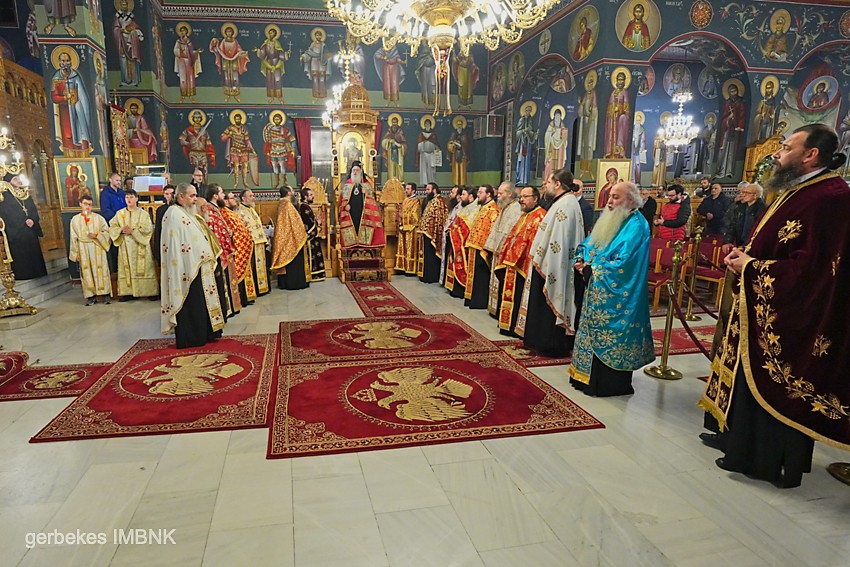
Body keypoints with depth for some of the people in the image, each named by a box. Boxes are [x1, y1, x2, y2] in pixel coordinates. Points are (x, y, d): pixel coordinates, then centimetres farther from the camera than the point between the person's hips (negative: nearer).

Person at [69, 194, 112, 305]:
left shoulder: (98, 218, 3)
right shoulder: (75, 220, 7)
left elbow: (106, 231, 3)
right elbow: (74, 238, 8)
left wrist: (96, 235, -15)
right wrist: (76, 252, 4)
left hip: (97, 248, -1)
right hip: (83, 249, 1)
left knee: (100, 270, -1)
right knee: (87, 272, 2)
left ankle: (105, 294, 3)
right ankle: (91, 296, 5)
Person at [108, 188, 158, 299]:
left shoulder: (143, 214, 0)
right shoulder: (119, 213, 9)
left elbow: (147, 229, -8)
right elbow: (112, 227, 7)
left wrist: (133, 231, -18)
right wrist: (121, 230, -13)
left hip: (140, 246, -3)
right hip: (125, 246, 3)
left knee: (143, 269, -3)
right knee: (127, 268, 2)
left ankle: (149, 291, 0)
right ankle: (128, 292, 7)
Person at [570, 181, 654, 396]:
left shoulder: (635, 227, -15)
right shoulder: (609, 220, 12)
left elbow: (623, 264, -24)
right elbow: (588, 244, 18)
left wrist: (591, 270, -17)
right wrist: (581, 260, -3)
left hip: (615, 297, -9)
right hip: (597, 291, 9)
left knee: (610, 338, -1)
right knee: (595, 332, 14)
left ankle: (611, 384, 12)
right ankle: (589, 376, 26)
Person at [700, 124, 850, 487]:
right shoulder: (799, 190, 13)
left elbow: (808, 266, -26)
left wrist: (751, 266, -16)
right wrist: (745, 257, 4)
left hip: (789, 318, -10)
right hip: (765, 309, 10)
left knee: (777, 389, 3)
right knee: (753, 375, 16)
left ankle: (776, 461, 20)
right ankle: (743, 444, 31)